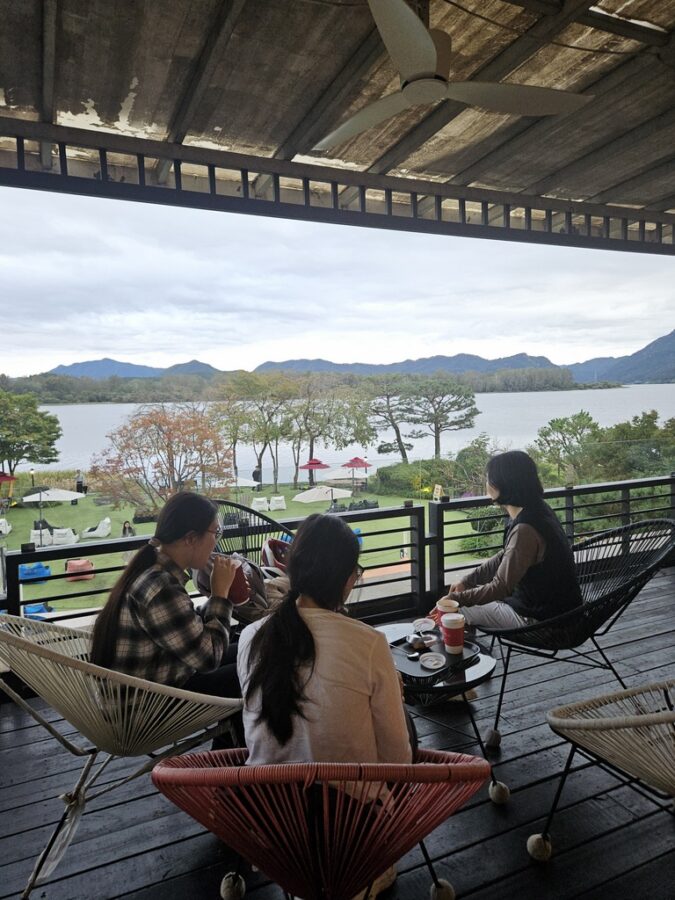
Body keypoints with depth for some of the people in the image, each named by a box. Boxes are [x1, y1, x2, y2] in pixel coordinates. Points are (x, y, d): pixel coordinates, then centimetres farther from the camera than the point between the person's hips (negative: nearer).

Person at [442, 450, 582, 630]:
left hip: (542, 620, -9)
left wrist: (456, 599, -15)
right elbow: (505, 558, 11)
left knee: (458, 609, 0)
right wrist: (466, 581, 8)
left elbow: (500, 588, -25)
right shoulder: (536, 511, 0)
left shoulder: (525, 530, -30)